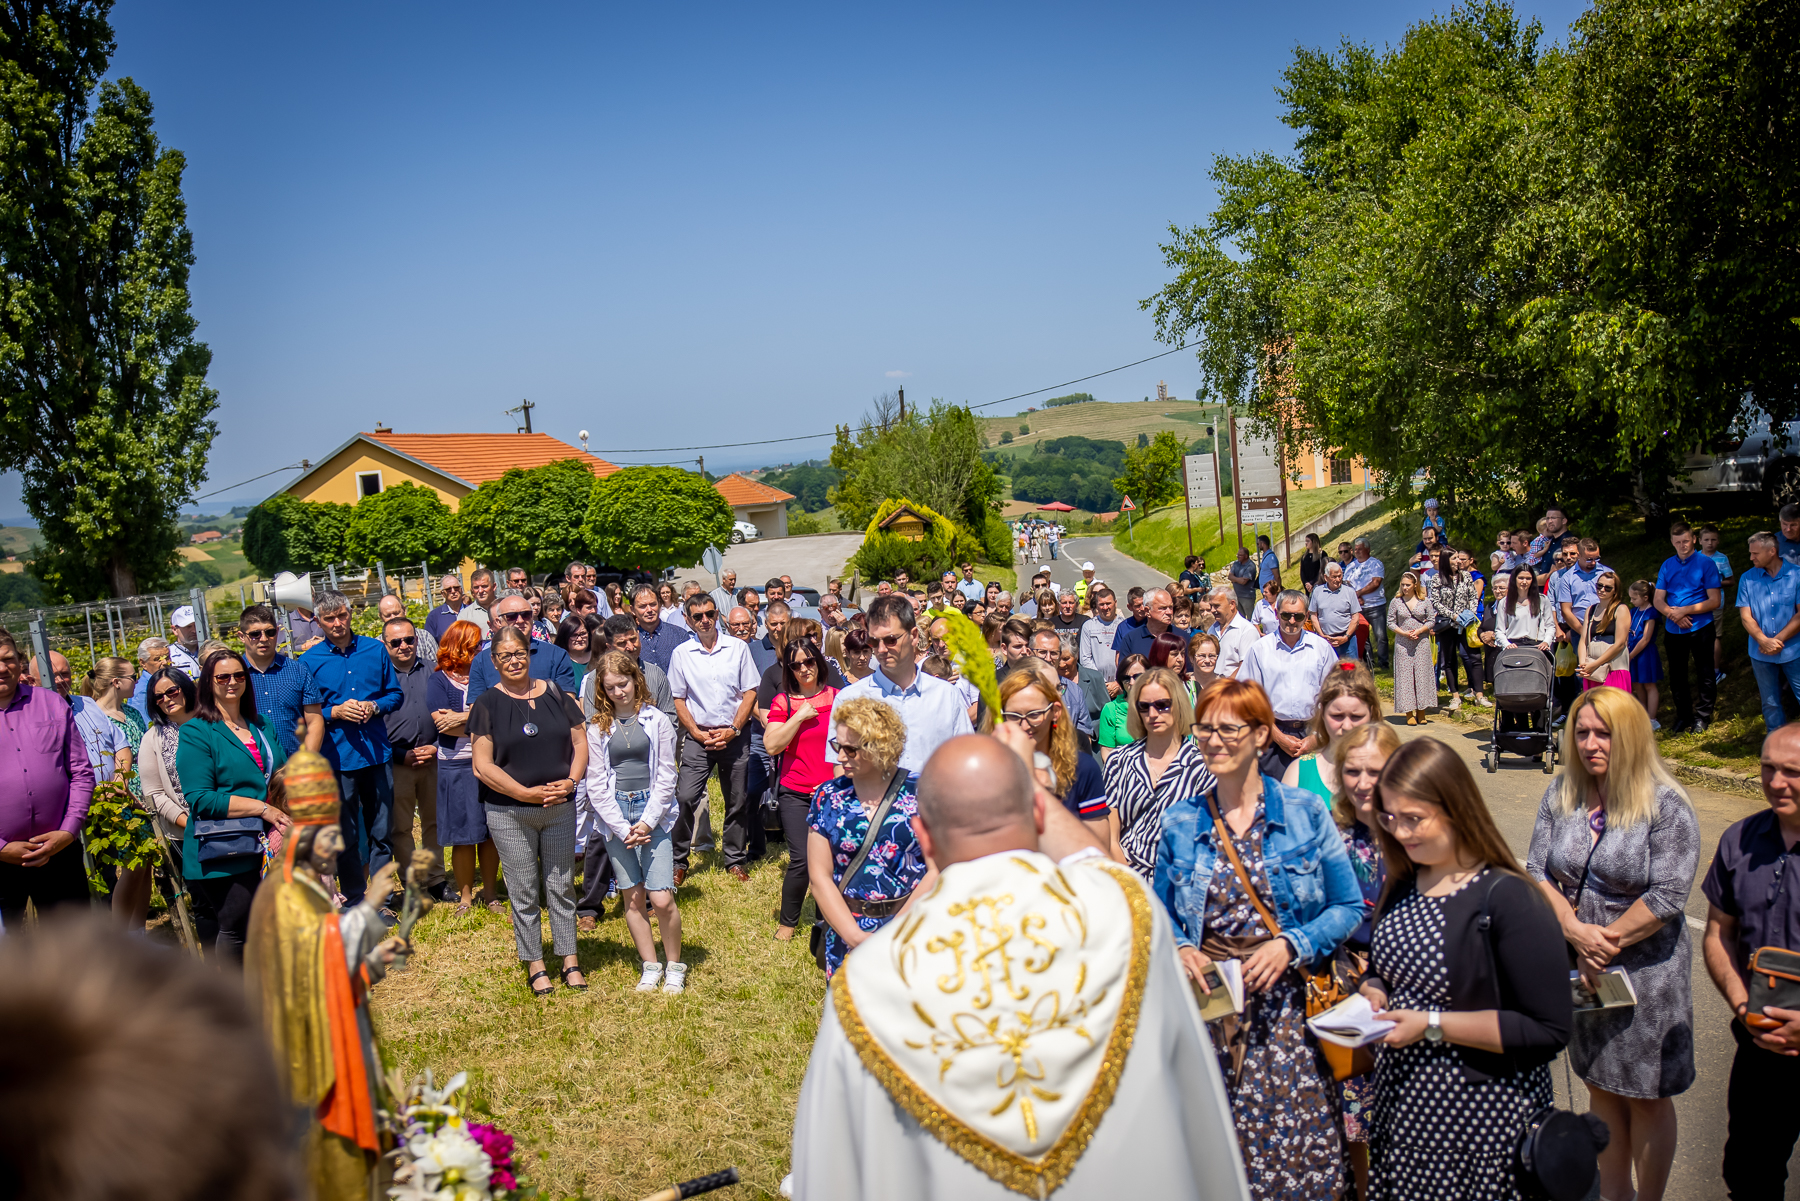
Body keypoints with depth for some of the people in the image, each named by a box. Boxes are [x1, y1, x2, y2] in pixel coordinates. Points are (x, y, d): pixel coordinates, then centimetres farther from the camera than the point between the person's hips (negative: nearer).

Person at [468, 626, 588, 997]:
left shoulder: (556, 695, 5)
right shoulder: (487, 704, -4)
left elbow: (580, 742, 7)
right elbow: (483, 767, -8)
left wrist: (571, 780, -10)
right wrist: (527, 792, -16)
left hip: (559, 809, 2)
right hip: (509, 813, -2)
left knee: (561, 886, 10)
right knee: (523, 893, 6)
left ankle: (570, 961, 21)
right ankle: (534, 965, 20)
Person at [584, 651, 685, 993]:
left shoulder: (657, 721, 1)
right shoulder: (597, 728, 4)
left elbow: (665, 778, 0)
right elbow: (597, 785, 1)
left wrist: (647, 822, -9)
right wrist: (623, 828, -8)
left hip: (652, 811, -2)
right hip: (614, 814, 2)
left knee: (662, 899, -8)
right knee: (632, 898, 6)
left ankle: (675, 967, 11)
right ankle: (651, 967, 20)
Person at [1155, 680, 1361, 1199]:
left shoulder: (1306, 812, 0)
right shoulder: (1179, 822, 4)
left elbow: (1350, 907, 2)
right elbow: (1162, 912, 13)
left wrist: (1290, 945, -12)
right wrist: (1179, 949, -7)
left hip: (1286, 1005, -1)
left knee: (1292, 1141, -1)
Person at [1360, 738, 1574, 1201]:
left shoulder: (1507, 899, -18)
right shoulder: (1404, 886, 5)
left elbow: (1550, 1030, -20)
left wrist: (1433, 1025, -21)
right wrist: (1374, 993, -3)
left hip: (1480, 1115, -6)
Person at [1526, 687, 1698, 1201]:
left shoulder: (1667, 807, -13)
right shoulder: (1561, 796, 1)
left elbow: (1667, 897, -18)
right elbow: (1537, 871, -2)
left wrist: (1608, 943, -15)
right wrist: (1575, 931, -16)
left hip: (1645, 972, -4)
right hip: (1580, 967, 4)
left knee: (1647, 1096, 9)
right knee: (1600, 1085, 17)